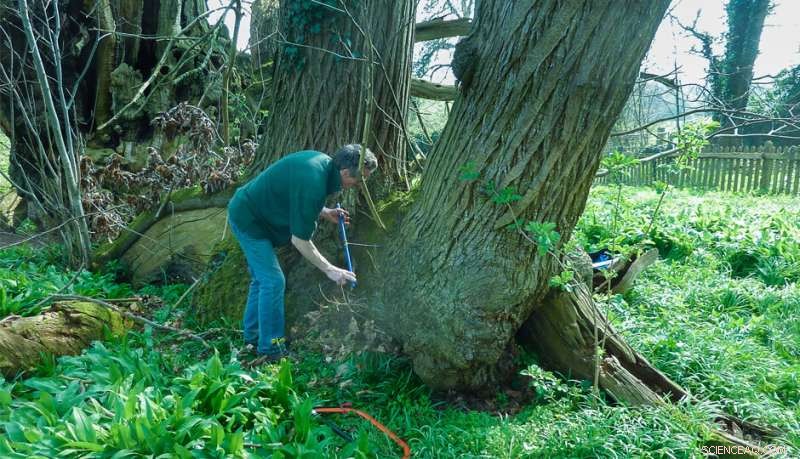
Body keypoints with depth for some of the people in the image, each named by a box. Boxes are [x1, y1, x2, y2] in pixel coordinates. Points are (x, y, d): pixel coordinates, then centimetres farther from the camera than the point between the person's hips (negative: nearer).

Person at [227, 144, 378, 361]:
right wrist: (330, 270, -20)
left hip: (247, 210, 10)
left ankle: (252, 336, 30)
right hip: (248, 220, -10)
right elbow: (300, 240, -26)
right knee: (273, 281, -9)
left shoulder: (323, 162, -5)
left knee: (261, 277, 17)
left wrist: (325, 213, 3)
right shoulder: (313, 184, -34)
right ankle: (270, 349, 1)